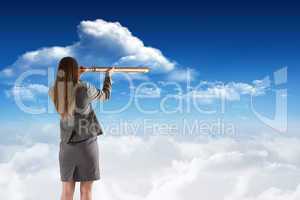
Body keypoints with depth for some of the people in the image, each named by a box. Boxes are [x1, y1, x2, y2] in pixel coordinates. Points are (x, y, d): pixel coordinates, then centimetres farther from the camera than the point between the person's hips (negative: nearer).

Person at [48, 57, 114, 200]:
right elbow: (105, 95, 3)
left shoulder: (53, 91, -4)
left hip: (66, 145, 4)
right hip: (86, 143, -4)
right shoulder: (85, 88, -16)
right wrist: (108, 75, 17)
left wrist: (77, 76, 22)